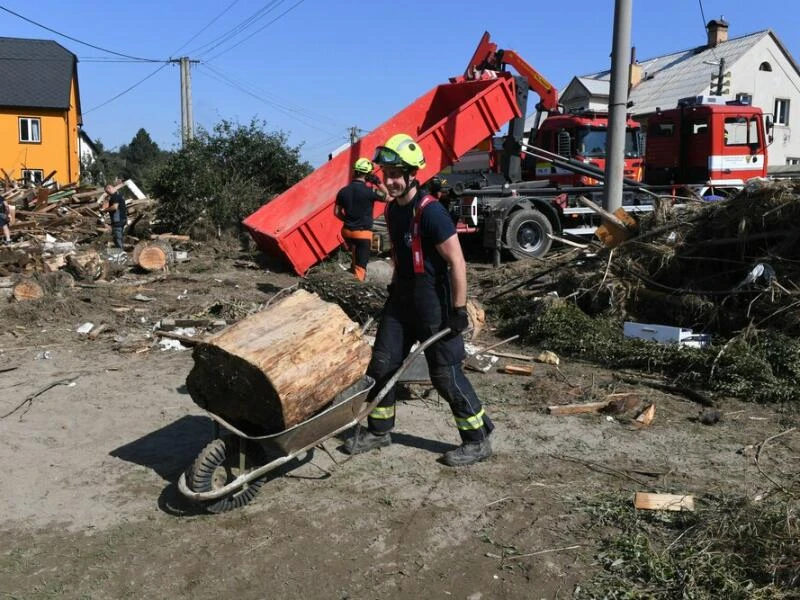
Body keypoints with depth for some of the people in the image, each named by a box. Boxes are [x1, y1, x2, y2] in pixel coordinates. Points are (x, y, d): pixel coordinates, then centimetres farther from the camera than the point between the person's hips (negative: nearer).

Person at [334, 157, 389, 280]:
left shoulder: (343, 191, -2)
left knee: (355, 258, 33)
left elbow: (337, 212, 5)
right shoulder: (369, 191, -17)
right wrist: (378, 182, 1)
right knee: (360, 266, -1)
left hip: (347, 231, 6)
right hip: (363, 233, -6)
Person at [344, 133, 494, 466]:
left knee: (445, 374, -1)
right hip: (401, 298, 8)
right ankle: (378, 431, 28)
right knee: (382, 363, 11)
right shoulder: (392, 209, 6)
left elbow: (456, 262, -20)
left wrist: (458, 311, -19)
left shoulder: (430, 212, -21)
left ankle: (478, 441, 14)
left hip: (433, 301, -8)